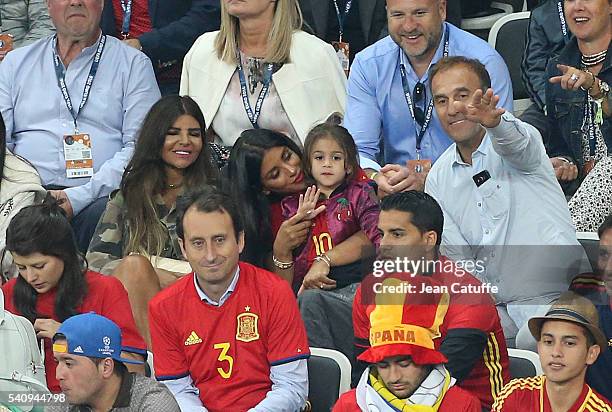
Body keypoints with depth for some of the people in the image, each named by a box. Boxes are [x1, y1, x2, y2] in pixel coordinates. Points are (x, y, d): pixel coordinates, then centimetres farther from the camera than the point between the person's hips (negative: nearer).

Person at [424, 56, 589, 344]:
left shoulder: (519, 138, -2)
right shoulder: (438, 179, 13)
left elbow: (516, 143, -29)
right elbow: (456, 256, 10)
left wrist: (495, 123, -53)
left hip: (555, 294, -5)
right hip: (493, 306, 5)